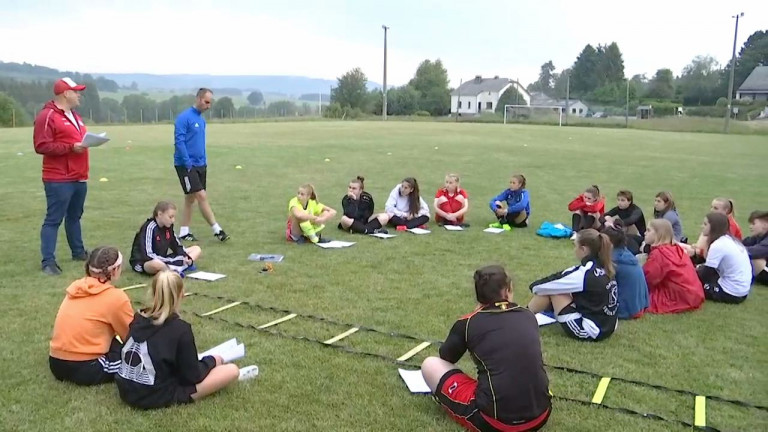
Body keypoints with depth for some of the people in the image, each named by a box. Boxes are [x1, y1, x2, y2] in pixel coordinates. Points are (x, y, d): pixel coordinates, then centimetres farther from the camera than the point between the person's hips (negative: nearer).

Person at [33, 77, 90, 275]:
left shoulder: (74, 116, 19)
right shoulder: (47, 116, -11)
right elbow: (41, 146, -18)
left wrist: (87, 142, 12)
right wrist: (71, 147, -21)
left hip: (79, 178, 9)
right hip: (59, 180, -9)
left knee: (74, 217, 18)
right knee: (53, 220, -6)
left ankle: (78, 251, 30)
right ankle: (48, 261, -4)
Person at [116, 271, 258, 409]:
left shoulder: (138, 318, 0)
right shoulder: (180, 328, -19)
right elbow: (192, 376, -12)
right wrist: (211, 361, 7)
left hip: (127, 391, 7)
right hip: (157, 397, -7)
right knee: (232, 369, 2)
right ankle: (229, 376, 30)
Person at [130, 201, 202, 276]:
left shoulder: (168, 226, 3)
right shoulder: (149, 228, -19)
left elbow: (177, 246, 12)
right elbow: (147, 254, -27)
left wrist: (186, 257, -9)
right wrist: (169, 262, -28)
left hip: (163, 259, 9)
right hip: (143, 262, -9)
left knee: (197, 249, 1)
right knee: (157, 264, -47)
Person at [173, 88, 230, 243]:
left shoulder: (201, 119, 12)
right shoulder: (184, 117, -12)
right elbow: (179, 141, -17)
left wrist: (204, 161, 13)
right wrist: (188, 163, -18)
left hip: (200, 165, 8)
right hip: (186, 165, -8)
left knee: (190, 198, 11)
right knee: (202, 196, -9)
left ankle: (184, 232, 19)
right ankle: (217, 230, -5)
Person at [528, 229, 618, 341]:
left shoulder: (585, 273, -20)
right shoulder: (604, 267, 3)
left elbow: (549, 284, -12)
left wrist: (535, 286, 9)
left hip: (590, 331, -8)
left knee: (552, 290, -2)